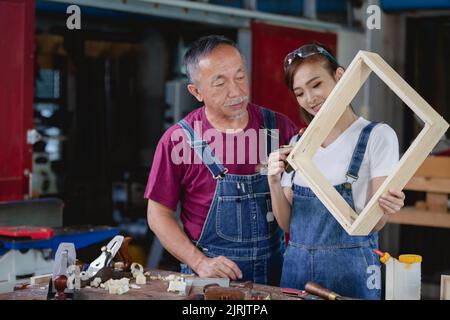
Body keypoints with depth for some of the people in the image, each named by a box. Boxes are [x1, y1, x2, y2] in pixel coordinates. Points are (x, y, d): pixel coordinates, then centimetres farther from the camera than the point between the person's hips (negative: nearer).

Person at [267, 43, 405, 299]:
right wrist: (274, 183, -12)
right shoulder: (297, 142, 8)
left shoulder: (377, 136, -6)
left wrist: (385, 208, -30)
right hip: (297, 265, 4)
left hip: (350, 268, -4)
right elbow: (287, 224, 6)